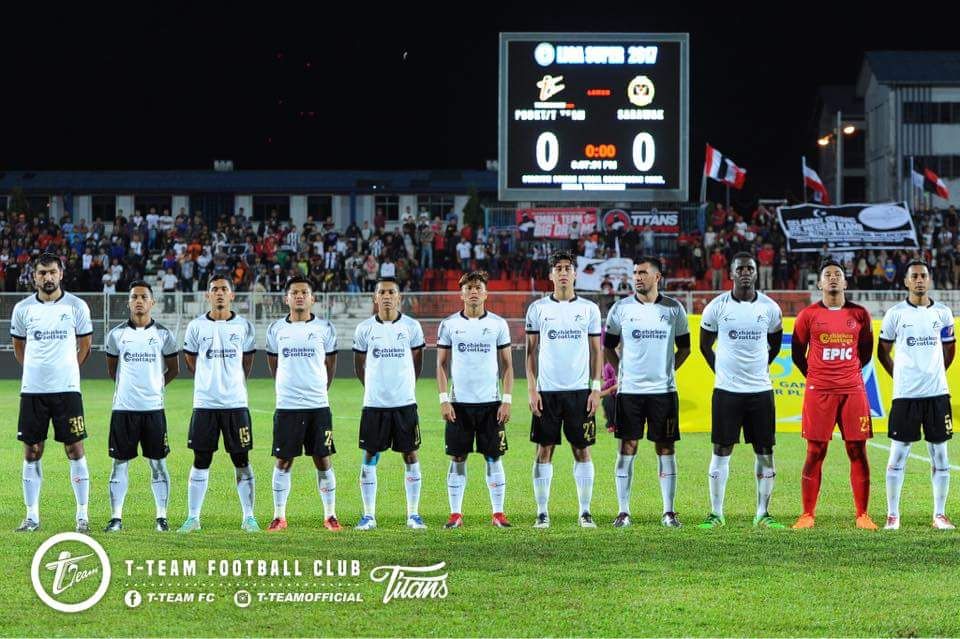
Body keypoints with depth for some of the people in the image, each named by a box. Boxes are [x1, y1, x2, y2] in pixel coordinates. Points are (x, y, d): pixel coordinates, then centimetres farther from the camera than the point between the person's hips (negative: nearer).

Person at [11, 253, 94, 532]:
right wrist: (36, 371, 10)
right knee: (31, 452, 4)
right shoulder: (23, 308, 4)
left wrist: (66, 371, 8)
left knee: (75, 449, -2)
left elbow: (84, 346, 10)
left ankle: (82, 514, 4)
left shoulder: (77, 306, 0)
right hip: (32, 390, 2)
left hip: (67, 389, -2)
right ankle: (32, 515, 10)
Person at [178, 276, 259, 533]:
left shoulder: (243, 326, 2)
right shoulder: (196, 326, 2)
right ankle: (193, 517, 8)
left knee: (241, 460, 2)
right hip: (204, 403, 0)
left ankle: (248, 517, 8)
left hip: (236, 403, 0)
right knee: (201, 461, 3)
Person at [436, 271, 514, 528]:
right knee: (457, 458, 1)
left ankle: (498, 514, 7)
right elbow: (441, 365, 7)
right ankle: (455, 514, 6)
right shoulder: (449, 325, 4)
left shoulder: (498, 324, 5)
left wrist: (507, 400, -2)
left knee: (493, 457, 2)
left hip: (491, 402, 0)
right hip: (459, 402, 0)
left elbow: (507, 365, 7)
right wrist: (444, 399, -3)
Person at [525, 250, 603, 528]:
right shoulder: (538, 309, 5)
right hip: (547, 390, 0)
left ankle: (585, 511, 7)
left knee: (582, 450, 2)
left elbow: (596, 351, 8)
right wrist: (531, 390, -3)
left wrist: (596, 388, 0)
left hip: (579, 390, 0)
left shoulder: (589, 309, 6)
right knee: (544, 450, 1)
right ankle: (542, 512, 5)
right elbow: (531, 351, 6)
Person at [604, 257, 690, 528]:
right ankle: (623, 511, 4)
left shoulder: (673, 309, 4)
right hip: (629, 391, 0)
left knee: (666, 449, 2)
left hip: (663, 390, 1)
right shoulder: (621, 308, 2)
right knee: (627, 449, -1)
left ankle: (669, 512, 7)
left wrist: (668, 370, 8)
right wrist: (623, 372, 6)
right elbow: (608, 346, 13)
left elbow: (684, 347, 15)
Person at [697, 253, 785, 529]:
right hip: (727, 390, -2)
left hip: (760, 389, 2)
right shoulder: (717, 307, -3)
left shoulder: (770, 308, 1)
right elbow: (705, 344, 12)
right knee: (721, 451, 0)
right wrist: (721, 371, 9)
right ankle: (716, 513, 7)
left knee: (765, 452, 2)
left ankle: (763, 513, 11)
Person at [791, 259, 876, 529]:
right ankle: (807, 515, 4)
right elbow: (797, 352, 11)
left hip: (853, 390, 1)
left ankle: (862, 515, 5)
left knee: (858, 451, 1)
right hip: (818, 392, -1)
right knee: (815, 453, -1)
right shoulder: (808, 315, 2)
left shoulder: (859, 314, 6)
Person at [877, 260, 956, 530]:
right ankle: (892, 515, 5)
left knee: (940, 454, 4)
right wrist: (900, 377, 7)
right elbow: (883, 351, 10)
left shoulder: (943, 313, 7)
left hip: (937, 393, 2)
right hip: (905, 395, -2)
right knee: (898, 454, -2)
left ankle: (939, 515, 10)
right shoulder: (895, 313, 0)